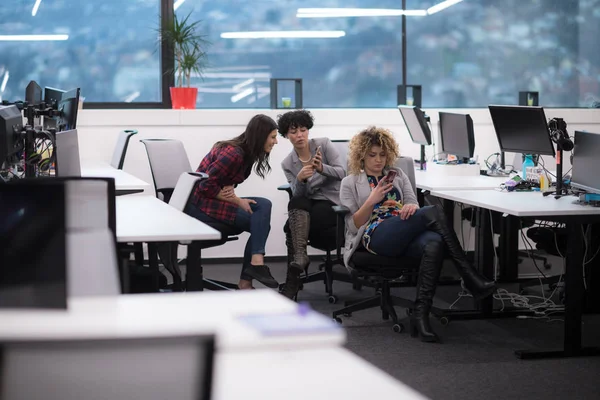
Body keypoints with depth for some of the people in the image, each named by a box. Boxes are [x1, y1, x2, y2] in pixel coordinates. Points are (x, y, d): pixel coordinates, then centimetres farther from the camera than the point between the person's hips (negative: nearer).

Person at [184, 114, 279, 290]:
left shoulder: (246, 153, 7)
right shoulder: (233, 154, -22)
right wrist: (237, 200, -16)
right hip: (200, 204, -9)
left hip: (212, 199, 9)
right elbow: (206, 185, -22)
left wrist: (230, 190, -10)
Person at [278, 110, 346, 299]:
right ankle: (300, 254, -51)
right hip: (306, 207, 3)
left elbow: (342, 172, -10)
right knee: (296, 202, -37)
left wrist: (322, 168, -30)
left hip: (332, 204, -2)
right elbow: (298, 194, -5)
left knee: (291, 228, -30)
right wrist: (300, 179, -28)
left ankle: (292, 282, -24)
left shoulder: (324, 144, -1)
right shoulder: (287, 163, 6)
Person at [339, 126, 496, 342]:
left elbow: (414, 209, 16)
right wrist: (372, 201, -10)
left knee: (435, 243, -37)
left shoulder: (398, 175, 26)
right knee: (434, 212, -29)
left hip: (406, 237, 4)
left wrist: (412, 207, -10)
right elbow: (354, 225, 7)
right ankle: (471, 279, -33)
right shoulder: (350, 183, 16)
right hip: (375, 236, -4)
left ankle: (420, 314, -42)